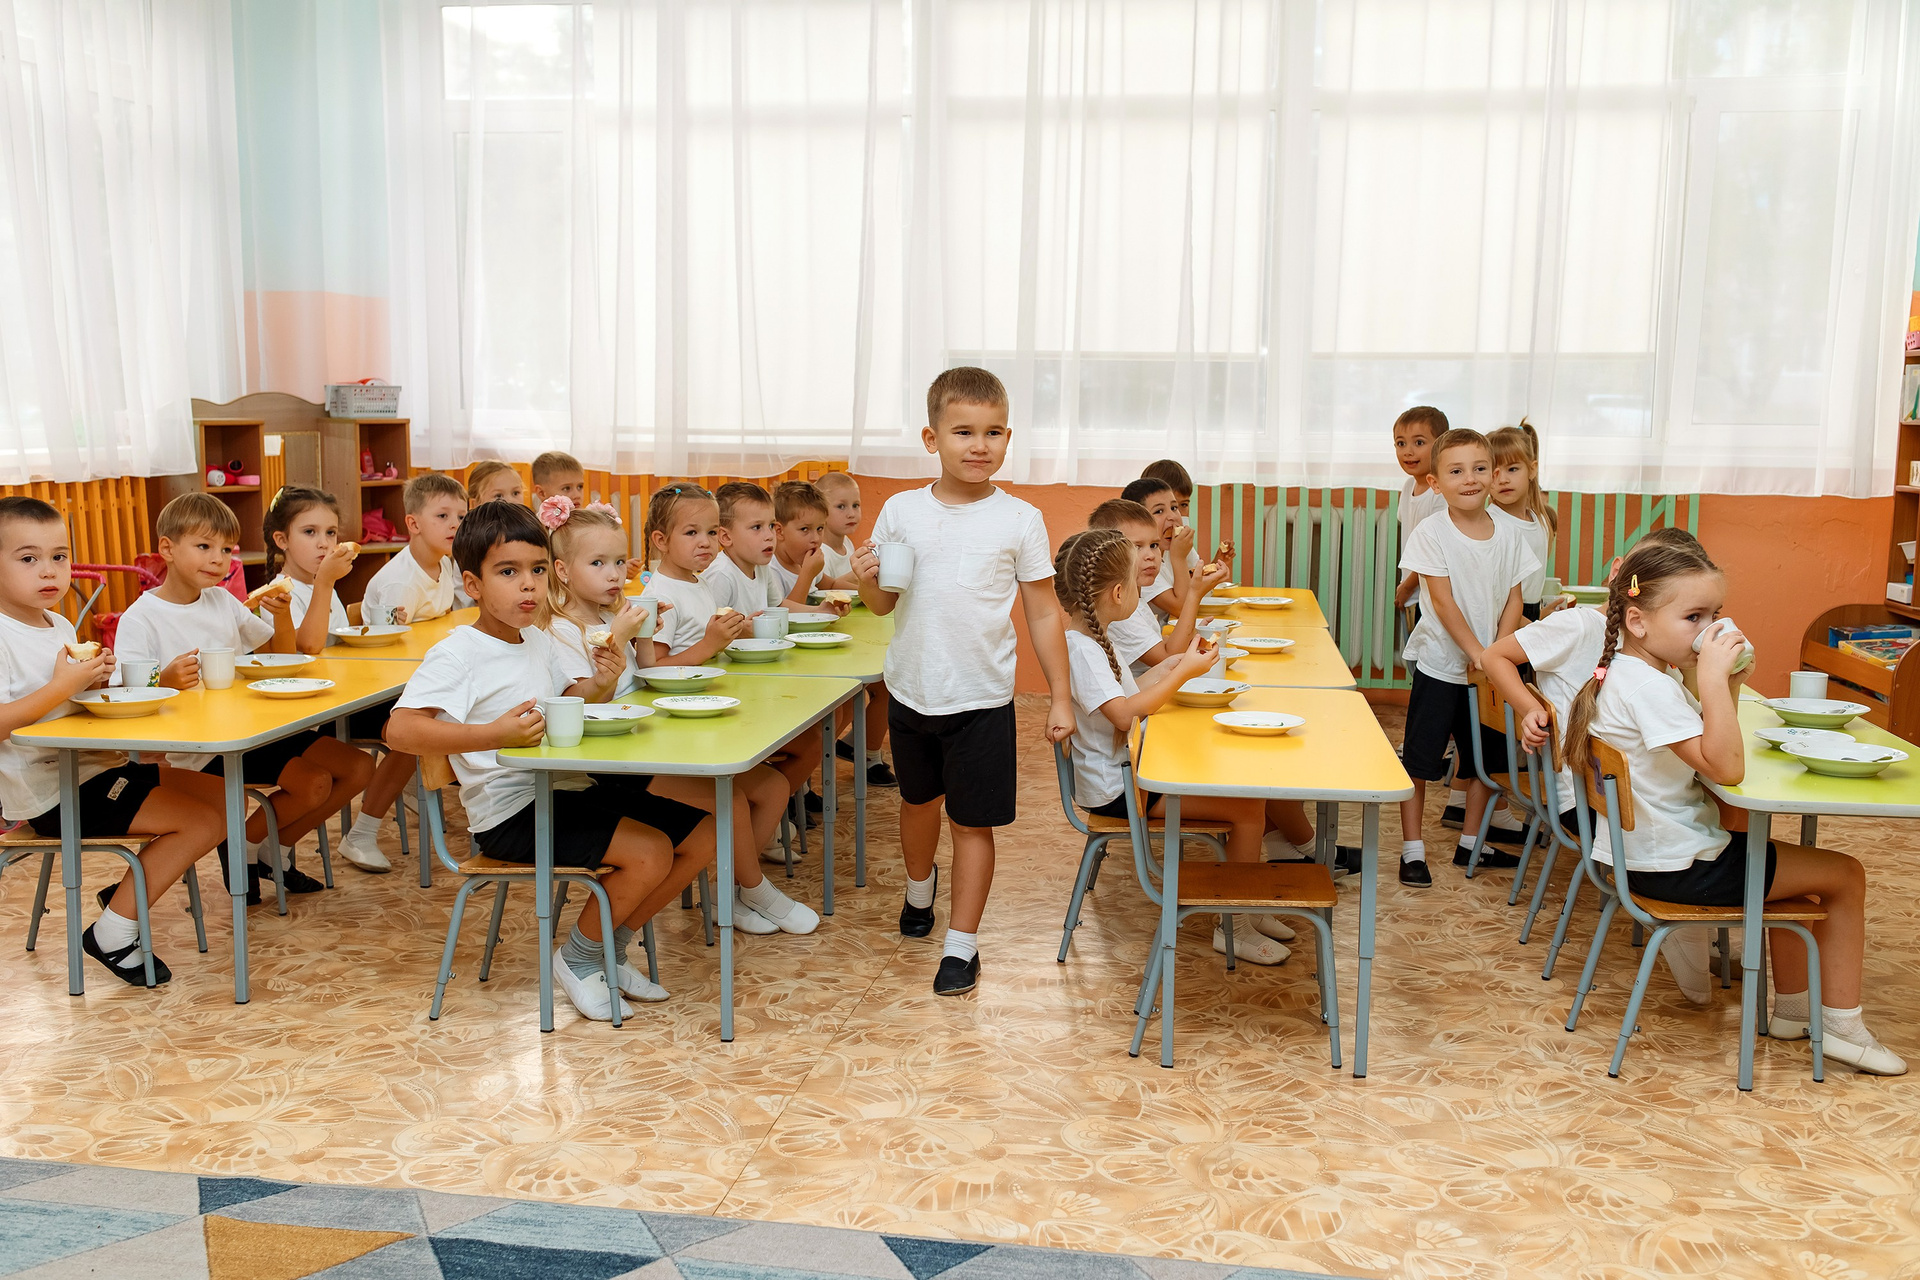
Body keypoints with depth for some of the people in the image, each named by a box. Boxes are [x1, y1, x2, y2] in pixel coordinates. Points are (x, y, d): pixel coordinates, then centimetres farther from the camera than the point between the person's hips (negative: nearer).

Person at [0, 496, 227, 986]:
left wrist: (96, 678, 3)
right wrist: (63, 685, -26)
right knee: (203, 819, -17)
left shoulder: (61, 626, 14)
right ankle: (112, 933, -5)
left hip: (95, 766, 10)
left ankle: (128, 893, 18)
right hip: (51, 793, -10)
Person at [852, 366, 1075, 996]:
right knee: (919, 800, 23)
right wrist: (867, 580, -16)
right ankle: (918, 892, 49)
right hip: (911, 691, 3)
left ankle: (961, 945, 15)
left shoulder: (1019, 519, -7)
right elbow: (884, 604, 6)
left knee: (974, 822, 3)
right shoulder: (901, 510, -2)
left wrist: (1060, 697, -4)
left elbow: (1044, 613, -2)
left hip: (981, 699, -3)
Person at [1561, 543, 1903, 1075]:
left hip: (1646, 849, 10)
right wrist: (1713, 676, -32)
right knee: (1845, 875, 4)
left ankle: (1793, 1007, 39)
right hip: (1676, 866, -10)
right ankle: (1842, 1026, 16)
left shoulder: (1627, 672, 6)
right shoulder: (1648, 687, -25)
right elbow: (1726, 768, -30)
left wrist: (1729, 680, -1)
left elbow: (1711, 748, 13)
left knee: (1785, 859, 31)